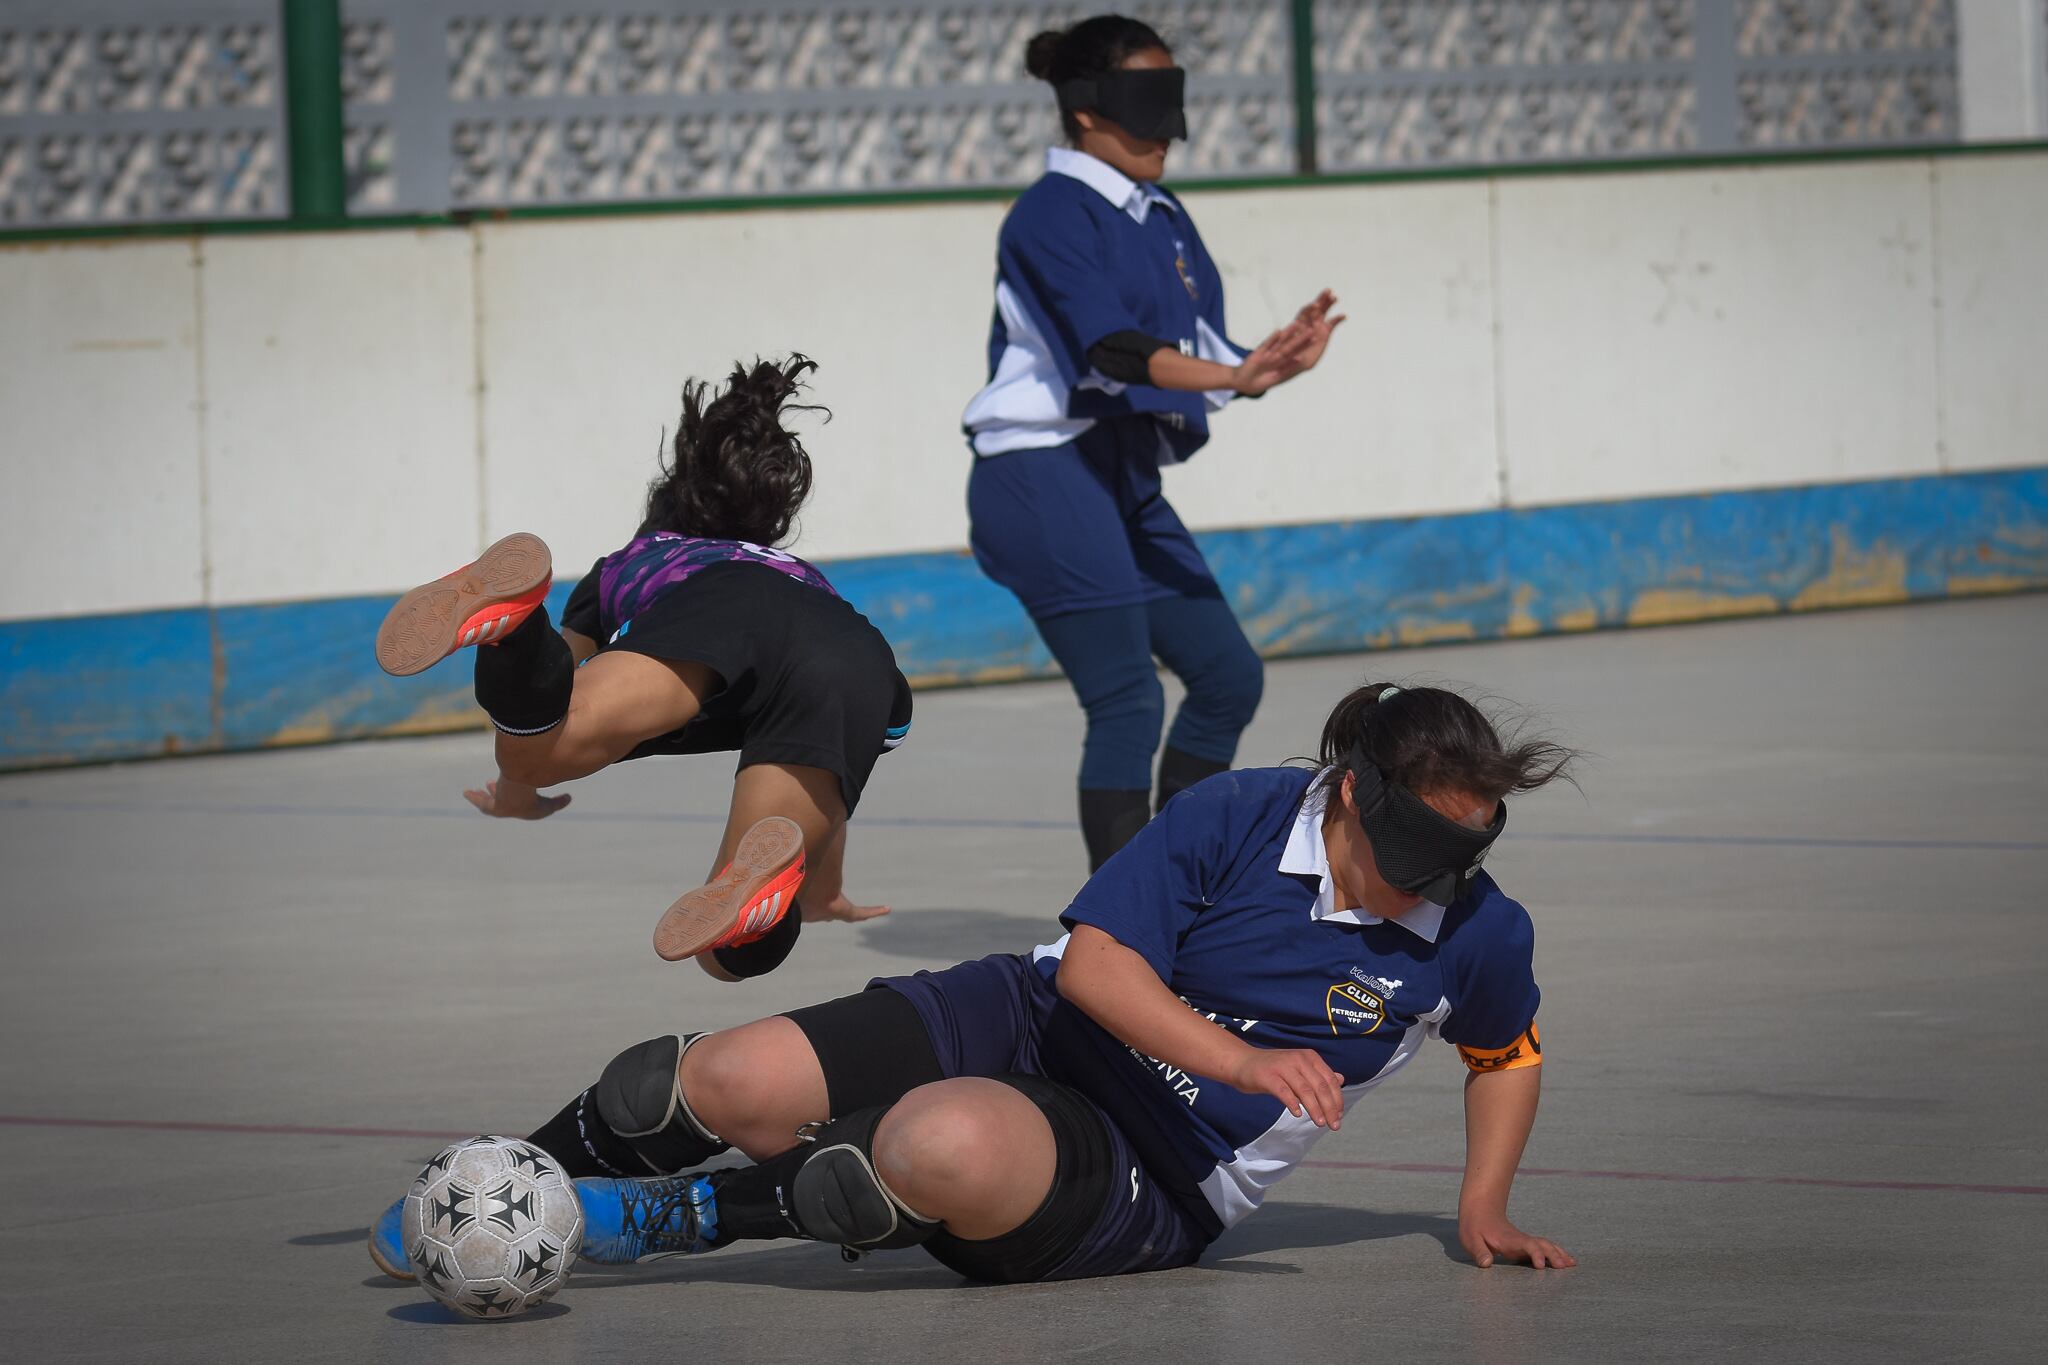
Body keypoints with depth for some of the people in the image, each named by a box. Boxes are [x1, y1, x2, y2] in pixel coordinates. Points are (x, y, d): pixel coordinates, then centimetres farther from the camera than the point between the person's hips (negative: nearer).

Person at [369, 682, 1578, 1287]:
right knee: (734, 1083, -18)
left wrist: (1484, 1209, 8)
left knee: (945, 1146, -37)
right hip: (1040, 1026, 1)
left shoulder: (1479, 938, -5)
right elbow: (1097, 958, -16)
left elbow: (1510, 1055, 18)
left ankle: (681, 1216, -13)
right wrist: (1242, 1058, -27)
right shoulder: (1241, 819, -11)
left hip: (1148, 1195, -1)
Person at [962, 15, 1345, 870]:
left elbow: (1205, 351, 11)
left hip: (1127, 480, 9)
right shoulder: (1053, 215, -10)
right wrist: (1232, 377, -34)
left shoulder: (1164, 220, 15)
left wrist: (1271, 360, -10)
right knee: (1127, 701, -12)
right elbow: (1108, 346, -24)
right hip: (1045, 479, -9)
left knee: (1228, 676, 7)